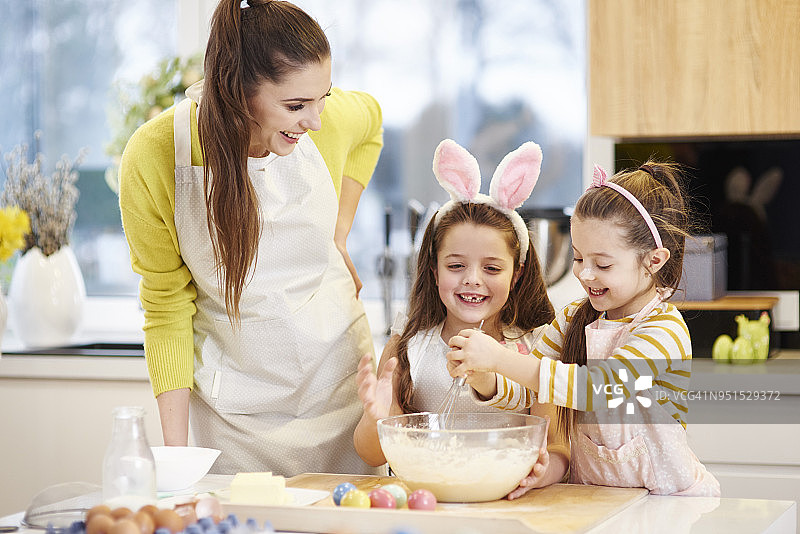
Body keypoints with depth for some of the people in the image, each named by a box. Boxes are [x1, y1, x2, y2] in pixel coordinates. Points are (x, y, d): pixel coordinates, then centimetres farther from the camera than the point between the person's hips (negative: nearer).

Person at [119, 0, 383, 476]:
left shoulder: (331, 119, -16)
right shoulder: (153, 159, -21)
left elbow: (370, 120, 12)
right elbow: (167, 308, -11)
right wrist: (175, 450, -14)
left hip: (341, 377, 2)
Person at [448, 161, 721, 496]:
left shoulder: (666, 330, -14)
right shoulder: (573, 318, 6)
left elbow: (597, 386, -28)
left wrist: (499, 358, -30)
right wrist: (485, 379, -18)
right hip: (588, 496, 4)